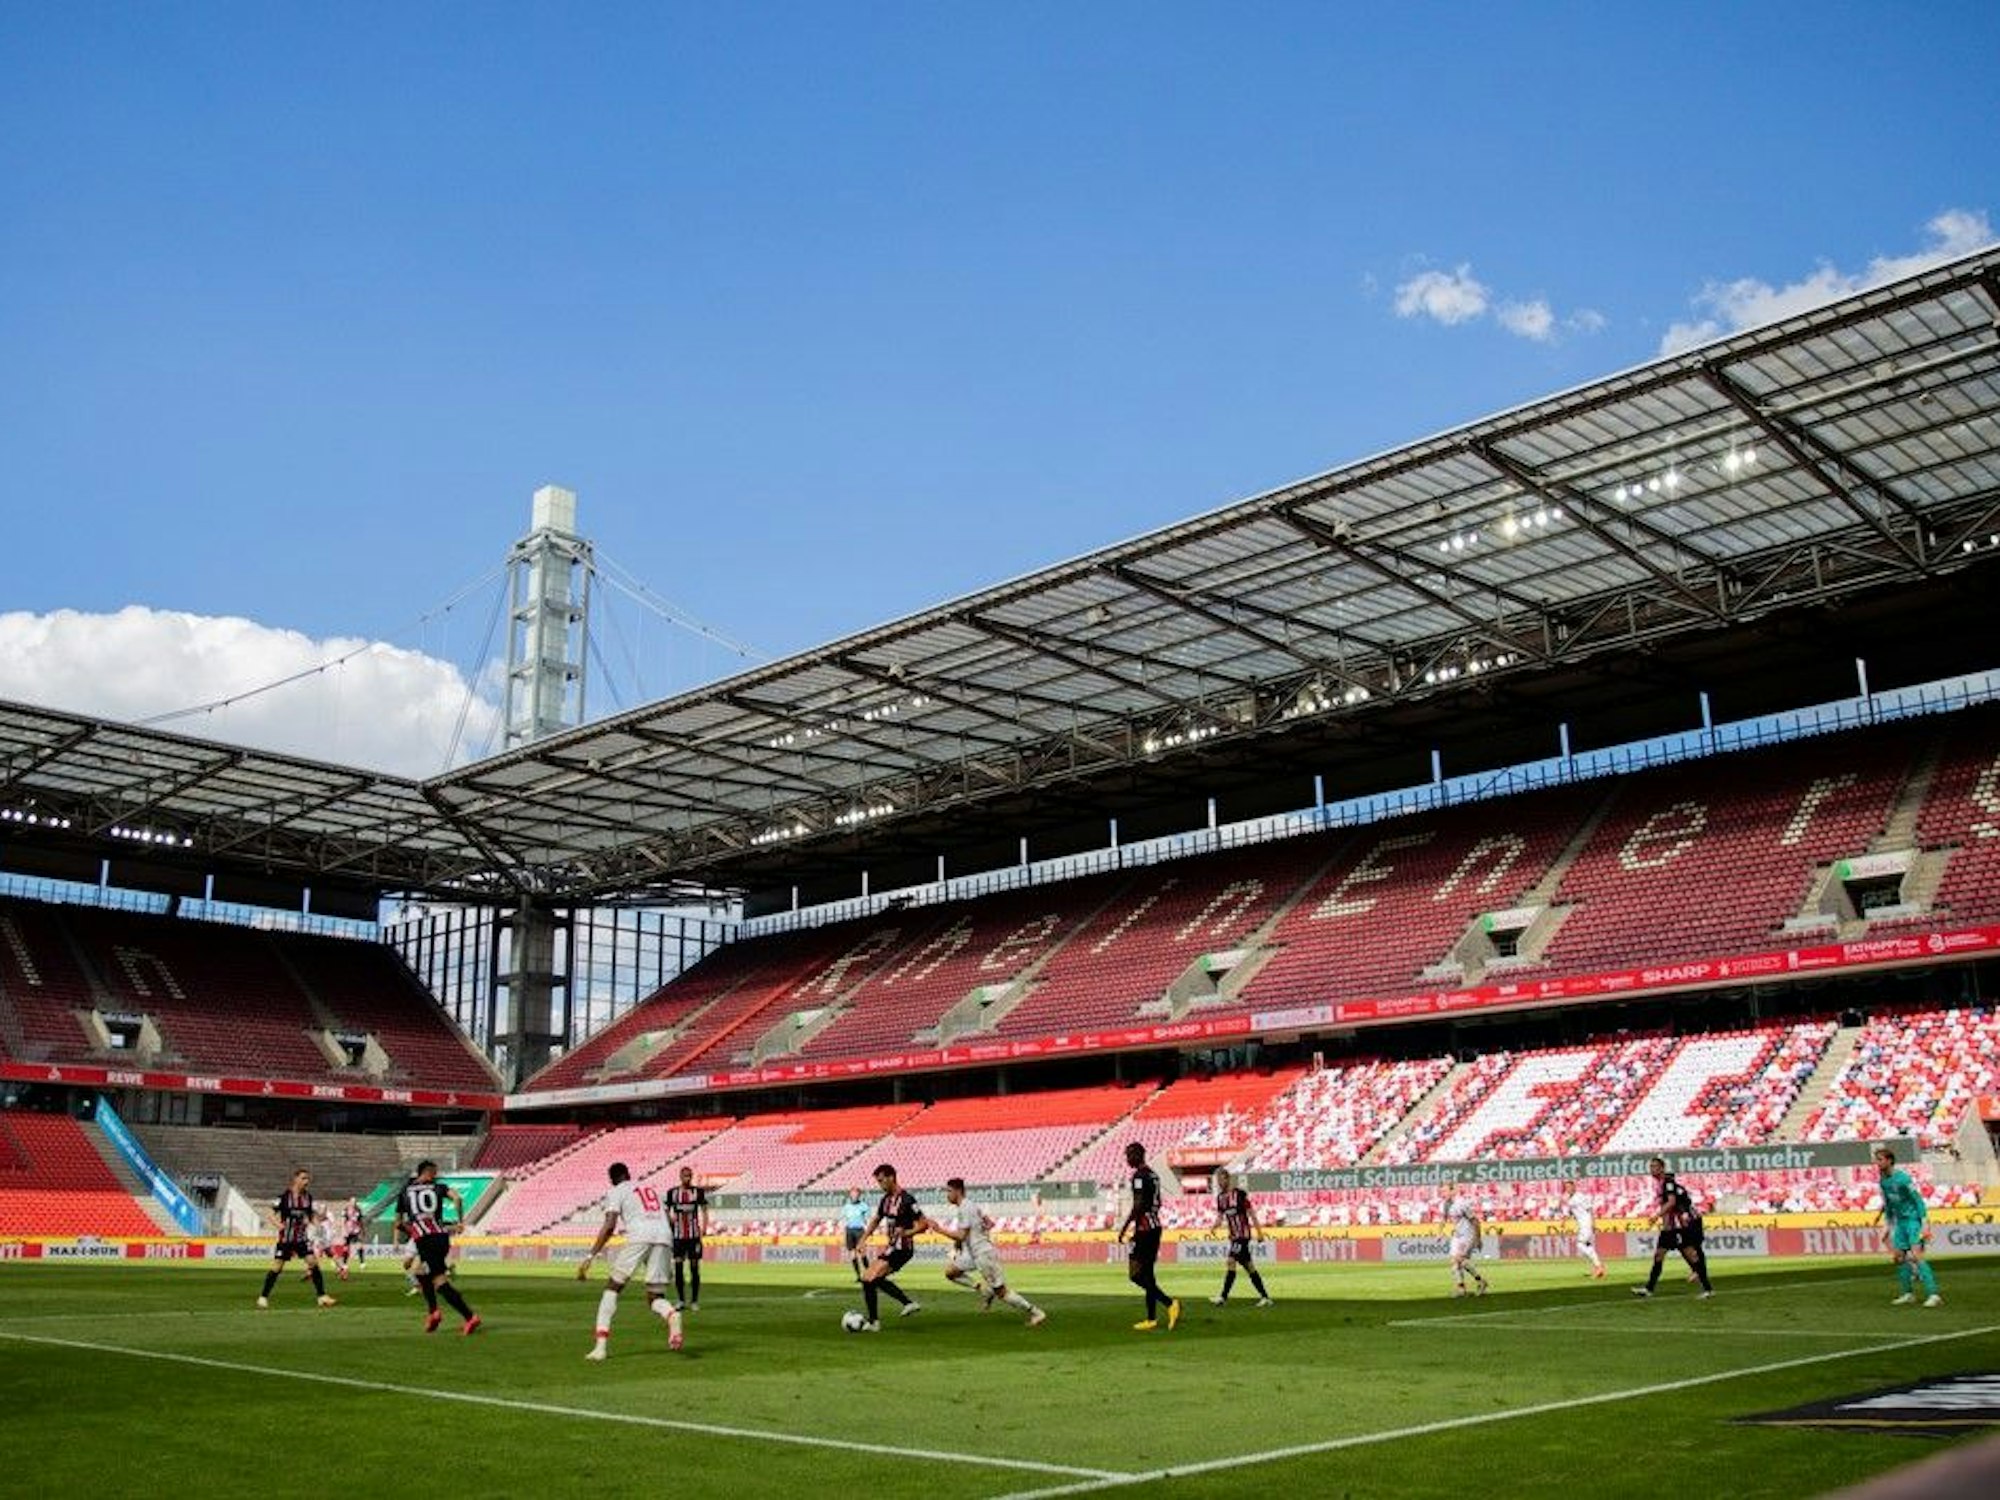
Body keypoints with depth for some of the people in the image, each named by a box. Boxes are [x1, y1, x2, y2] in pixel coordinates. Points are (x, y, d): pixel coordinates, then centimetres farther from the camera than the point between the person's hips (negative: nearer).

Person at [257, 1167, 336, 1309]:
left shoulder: (308, 1197, 2)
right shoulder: (284, 1196, -11)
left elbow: (312, 1217, 9)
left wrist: (318, 1219, -13)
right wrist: (278, 1224, -24)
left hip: (302, 1238, 3)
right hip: (285, 1238, -3)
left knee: (313, 1263, -7)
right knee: (276, 1268, -2)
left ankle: (322, 1296, -2)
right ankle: (263, 1297, 17)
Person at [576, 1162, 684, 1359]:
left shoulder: (616, 1192, 16)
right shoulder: (653, 1189, 33)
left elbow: (609, 1226, 1)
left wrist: (590, 1256, -2)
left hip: (639, 1236, -4)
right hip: (664, 1236, 4)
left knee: (612, 1288, 10)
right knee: (655, 1297, 10)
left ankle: (601, 1345, -1)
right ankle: (672, 1315, -25)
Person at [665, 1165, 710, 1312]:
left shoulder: (699, 1192, 2)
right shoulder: (672, 1192, 5)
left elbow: (704, 1211, 2)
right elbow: (666, 1211, 13)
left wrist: (704, 1228, -10)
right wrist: (670, 1217, -9)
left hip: (694, 1235, -1)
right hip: (678, 1235, 1)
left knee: (694, 1267, 1)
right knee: (678, 1266, -1)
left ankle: (694, 1301, 7)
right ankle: (680, 1300, 10)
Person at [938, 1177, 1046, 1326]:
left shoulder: (964, 1209, -17)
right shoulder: (971, 1205, 12)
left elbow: (961, 1236, -22)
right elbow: (990, 1223, 19)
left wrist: (940, 1228, -14)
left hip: (984, 1254, -10)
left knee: (1001, 1292, -5)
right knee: (950, 1271, 10)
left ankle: (1035, 1313, -1)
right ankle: (984, 1291, 11)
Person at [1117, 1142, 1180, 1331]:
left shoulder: (1139, 1176, -15)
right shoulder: (1153, 1175, 14)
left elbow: (1138, 1206, -21)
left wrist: (1124, 1228, -16)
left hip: (1144, 1229, -10)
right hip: (1155, 1226, 10)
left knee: (1136, 1275, -7)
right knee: (1147, 1273, 13)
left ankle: (1169, 1303, -17)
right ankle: (1151, 1318, 15)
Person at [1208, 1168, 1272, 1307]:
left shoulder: (1239, 1194, -11)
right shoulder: (1220, 1197, 9)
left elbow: (1251, 1213, -7)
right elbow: (1220, 1217, 13)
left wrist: (1259, 1232, -6)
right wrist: (1216, 1224, -9)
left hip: (1243, 1234, -7)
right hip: (1233, 1236, 7)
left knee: (1231, 1262, -16)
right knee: (1249, 1267, 9)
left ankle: (1223, 1297, -17)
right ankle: (1265, 1297, 14)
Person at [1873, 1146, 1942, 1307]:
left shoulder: (1903, 1177, -18)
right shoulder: (1883, 1180, 7)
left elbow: (1918, 1200, -15)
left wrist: (1925, 1224, -18)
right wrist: (1890, 1226, 20)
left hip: (1914, 1218, -8)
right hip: (1900, 1221, 8)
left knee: (1916, 1256, -17)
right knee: (1899, 1256, 5)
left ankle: (1933, 1295, -17)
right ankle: (1907, 1294, 14)